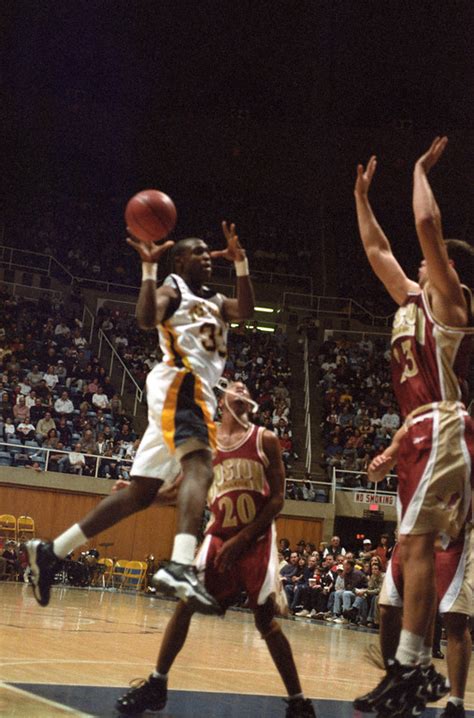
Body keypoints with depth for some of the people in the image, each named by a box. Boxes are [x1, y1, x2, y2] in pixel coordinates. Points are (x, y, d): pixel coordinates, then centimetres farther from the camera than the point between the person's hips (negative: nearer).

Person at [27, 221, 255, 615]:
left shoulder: (216, 300, 27)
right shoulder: (172, 288, 6)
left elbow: (246, 310, 4)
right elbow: (147, 319, -17)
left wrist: (241, 263, -7)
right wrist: (149, 267, -22)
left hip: (197, 394, 9)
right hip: (178, 384, -9)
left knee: (141, 492, 8)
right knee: (200, 466, -32)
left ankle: (51, 552, 13)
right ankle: (180, 566, -53)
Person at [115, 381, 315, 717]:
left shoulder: (266, 439, -2)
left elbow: (277, 499, -6)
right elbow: (179, 491, 11)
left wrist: (241, 539, -13)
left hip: (257, 539, -2)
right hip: (219, 535, 3)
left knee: (266, 619, -5)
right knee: (186, 602, -10)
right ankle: (157, 684, 2)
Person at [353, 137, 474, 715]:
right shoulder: (414, 300, 21)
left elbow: (426, 223, -13)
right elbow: (375, 247, 29)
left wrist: (420, 170, -1)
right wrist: (361, 195, 31)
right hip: (421, 433, 9)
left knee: (416, 542, -16)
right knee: (413, 547, 8)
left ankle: (407, 668, -20)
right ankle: (408, 670, 12)